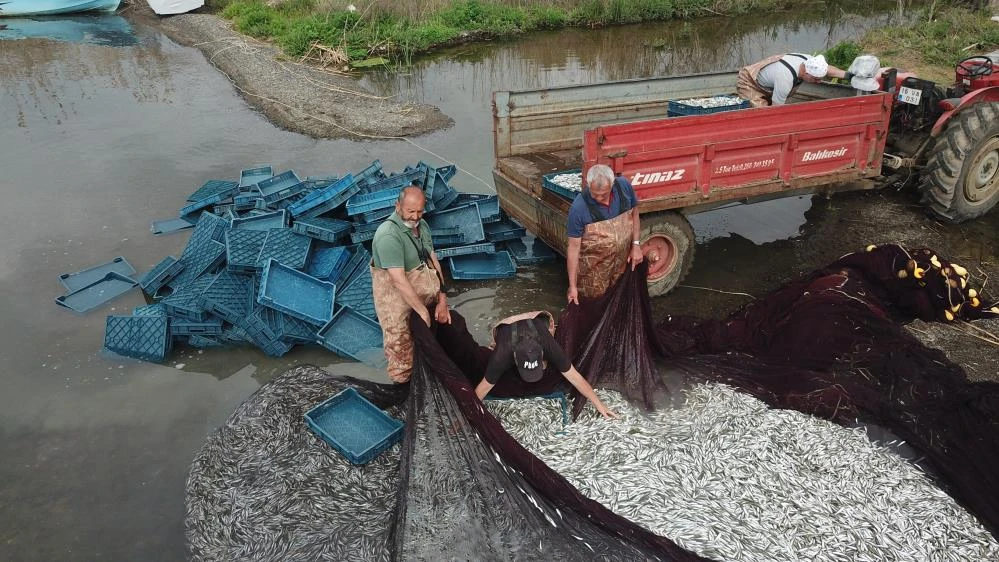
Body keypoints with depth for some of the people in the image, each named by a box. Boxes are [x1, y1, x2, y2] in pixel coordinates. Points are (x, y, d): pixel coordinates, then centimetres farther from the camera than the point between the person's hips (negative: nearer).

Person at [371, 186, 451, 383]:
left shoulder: (422, 225, 5)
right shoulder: (389, 235, -23)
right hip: (398, 299, -7)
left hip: (424, 293, 8)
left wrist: (442, 300, -1)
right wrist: (423, 311, -22)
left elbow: (433, 261, 5)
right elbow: (399, 280, -26)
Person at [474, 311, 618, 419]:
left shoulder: (548, 346, -43)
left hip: (536, 322, 0)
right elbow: (485, 386, -30)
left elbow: (575, 377, -34)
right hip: (506, 328, 0)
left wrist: (599, 405, -30)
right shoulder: (502, 355, -45)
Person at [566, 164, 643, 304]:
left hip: (622, 262, 4)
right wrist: (573, 286, -17)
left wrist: (636, 245, -2)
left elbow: (634, 213, 4)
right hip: (594, 268, -3)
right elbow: (574, 247, -20)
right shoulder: (579, 208, -26)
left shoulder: (624, 186, -15)